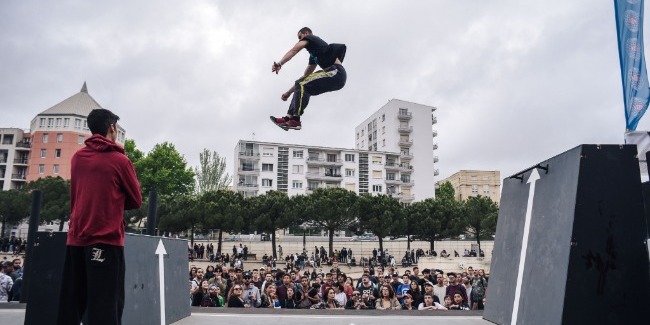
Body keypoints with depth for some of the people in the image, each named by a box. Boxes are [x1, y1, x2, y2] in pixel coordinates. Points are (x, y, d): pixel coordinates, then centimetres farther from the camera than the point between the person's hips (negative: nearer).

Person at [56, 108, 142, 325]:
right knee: (105, 306, -4)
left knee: (70, 305, 10)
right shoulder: (119, 160, -4)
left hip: (76, 238, 6)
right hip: (106, 239, -6)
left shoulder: (77, 158, 11)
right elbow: (136, 200, 2)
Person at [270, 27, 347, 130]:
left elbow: (294, 50, -9)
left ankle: (295, 120, -22)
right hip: (338, 77, 9)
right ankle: (288, 118, 3)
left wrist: (280, 63, -23)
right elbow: (305, 77, 34)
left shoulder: (310, 38, 10)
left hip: (336, 72, -9)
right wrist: (289, 92, 32)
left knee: (302, 85, -17)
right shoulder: (313, 55, 34)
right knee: (302, 87, 12)